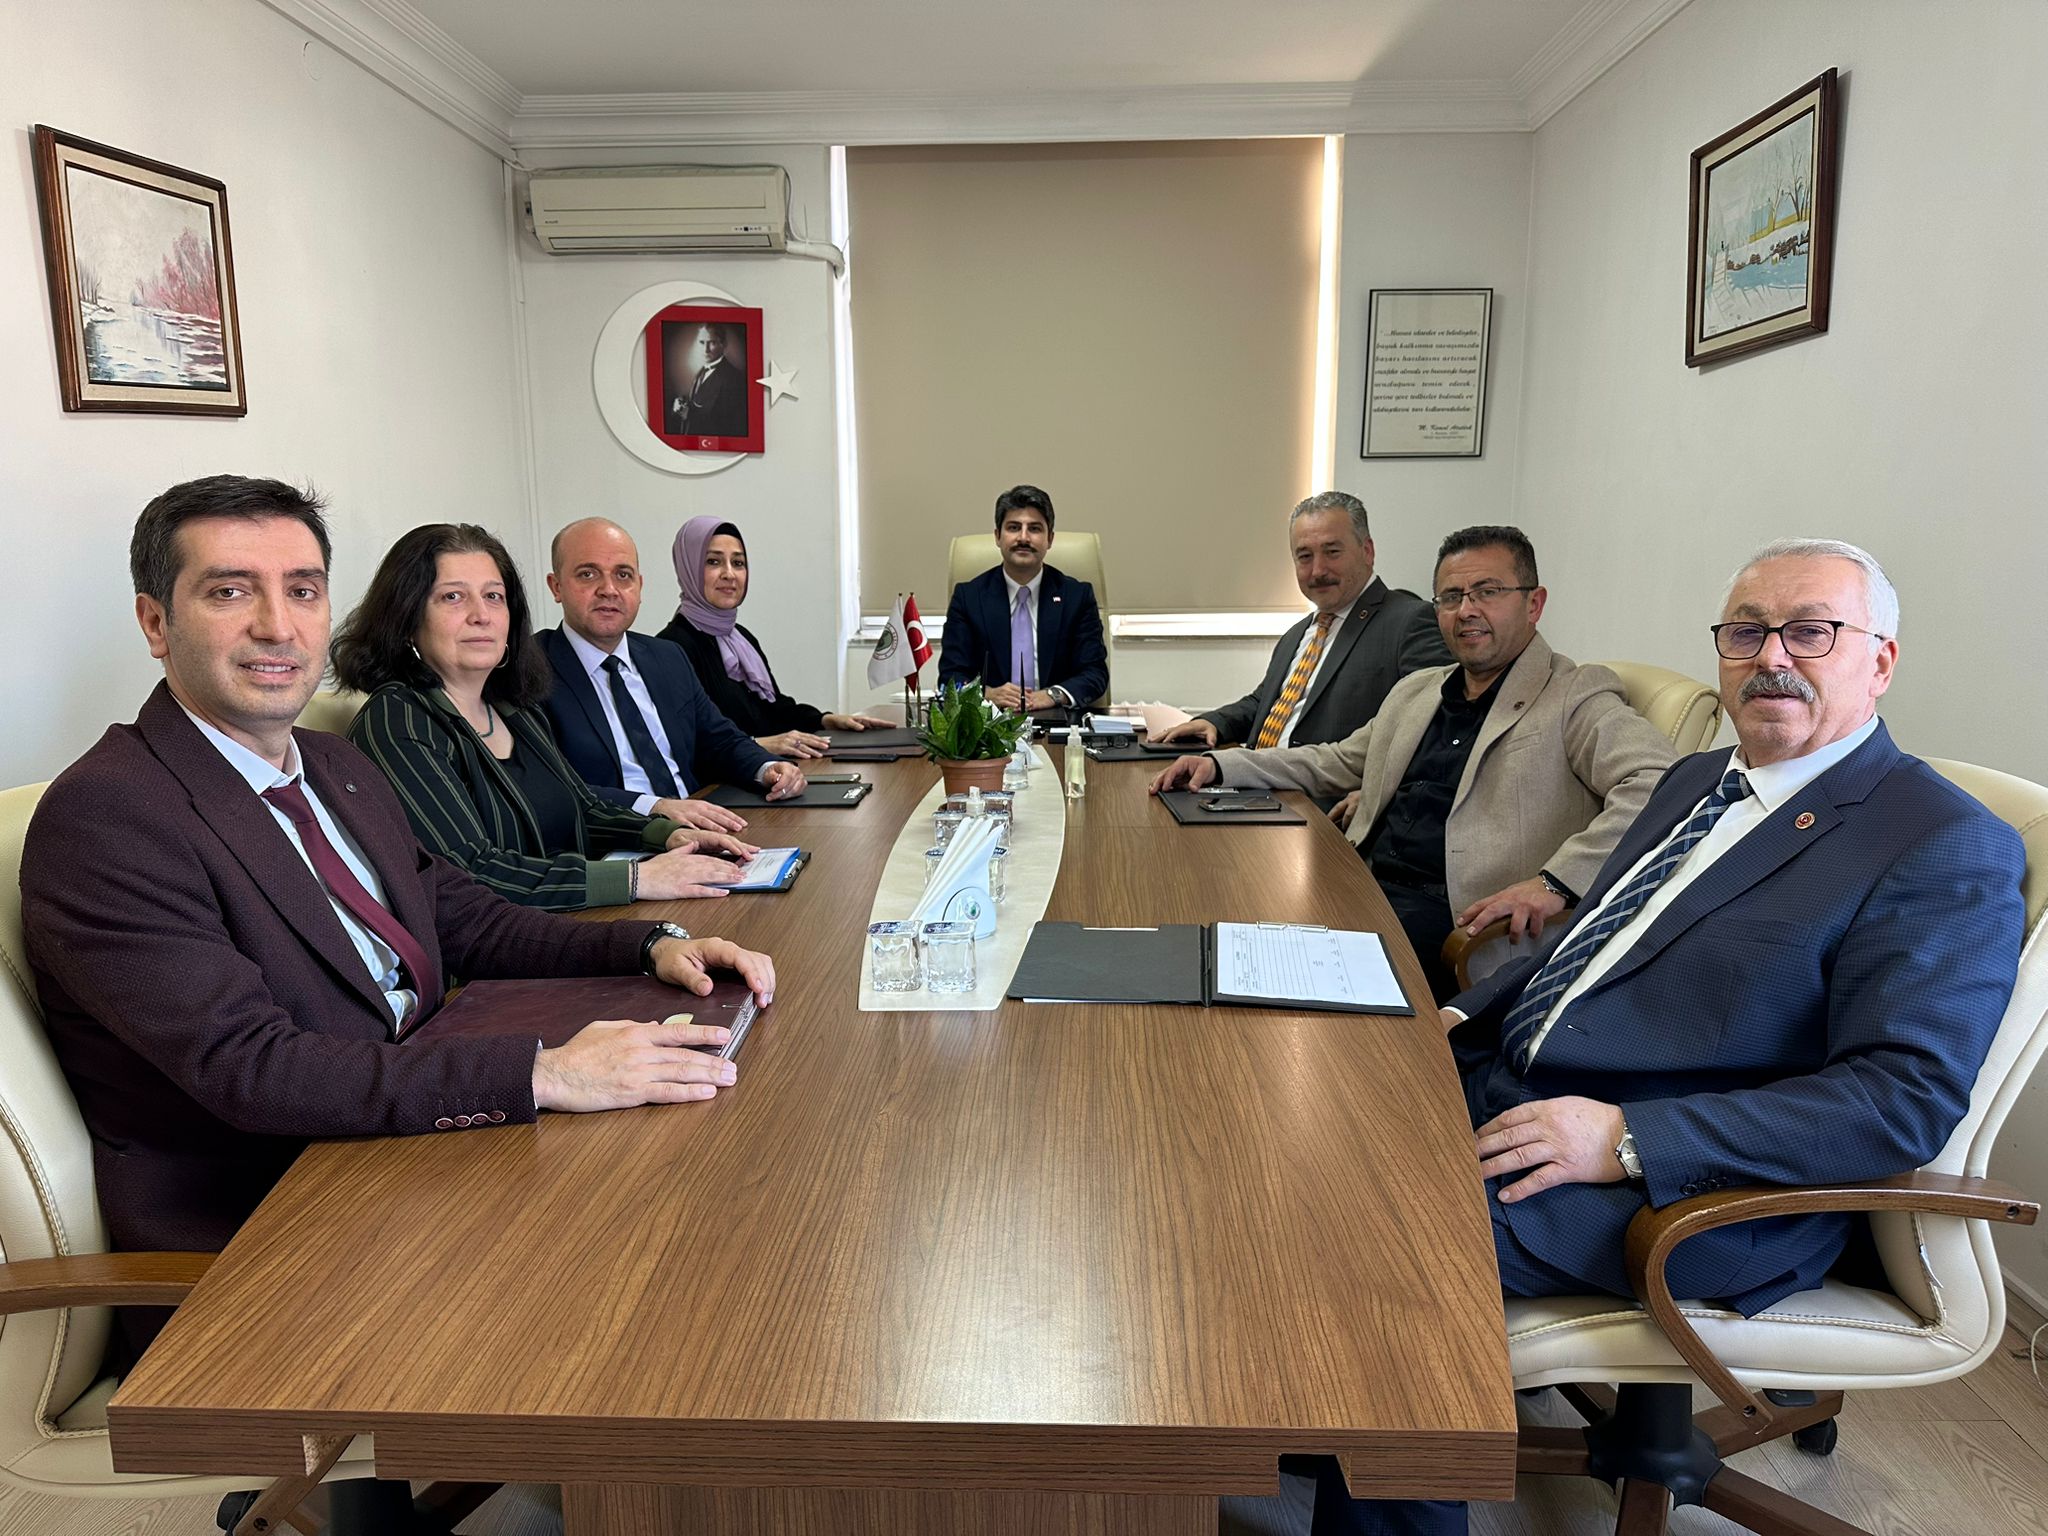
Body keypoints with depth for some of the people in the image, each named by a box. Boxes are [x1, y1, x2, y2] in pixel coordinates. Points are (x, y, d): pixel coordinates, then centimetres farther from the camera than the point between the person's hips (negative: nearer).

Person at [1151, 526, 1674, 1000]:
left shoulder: (1578, 698, -1)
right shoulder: (1415, 692, 23)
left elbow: (1659, 785, -15)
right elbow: (1335, 762, 33)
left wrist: (1556, 882, -28)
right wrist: (1219, 765, 20)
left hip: (1456, 922, -7)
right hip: (1364, 885, 7)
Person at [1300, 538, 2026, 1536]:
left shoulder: (1949, 849, -10)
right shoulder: (1699, 780, 16)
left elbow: (1908, 1097, -18)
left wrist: (1629, 1140, -25)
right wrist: (1466, 1015, 7)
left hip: (1692, 1194, -8)